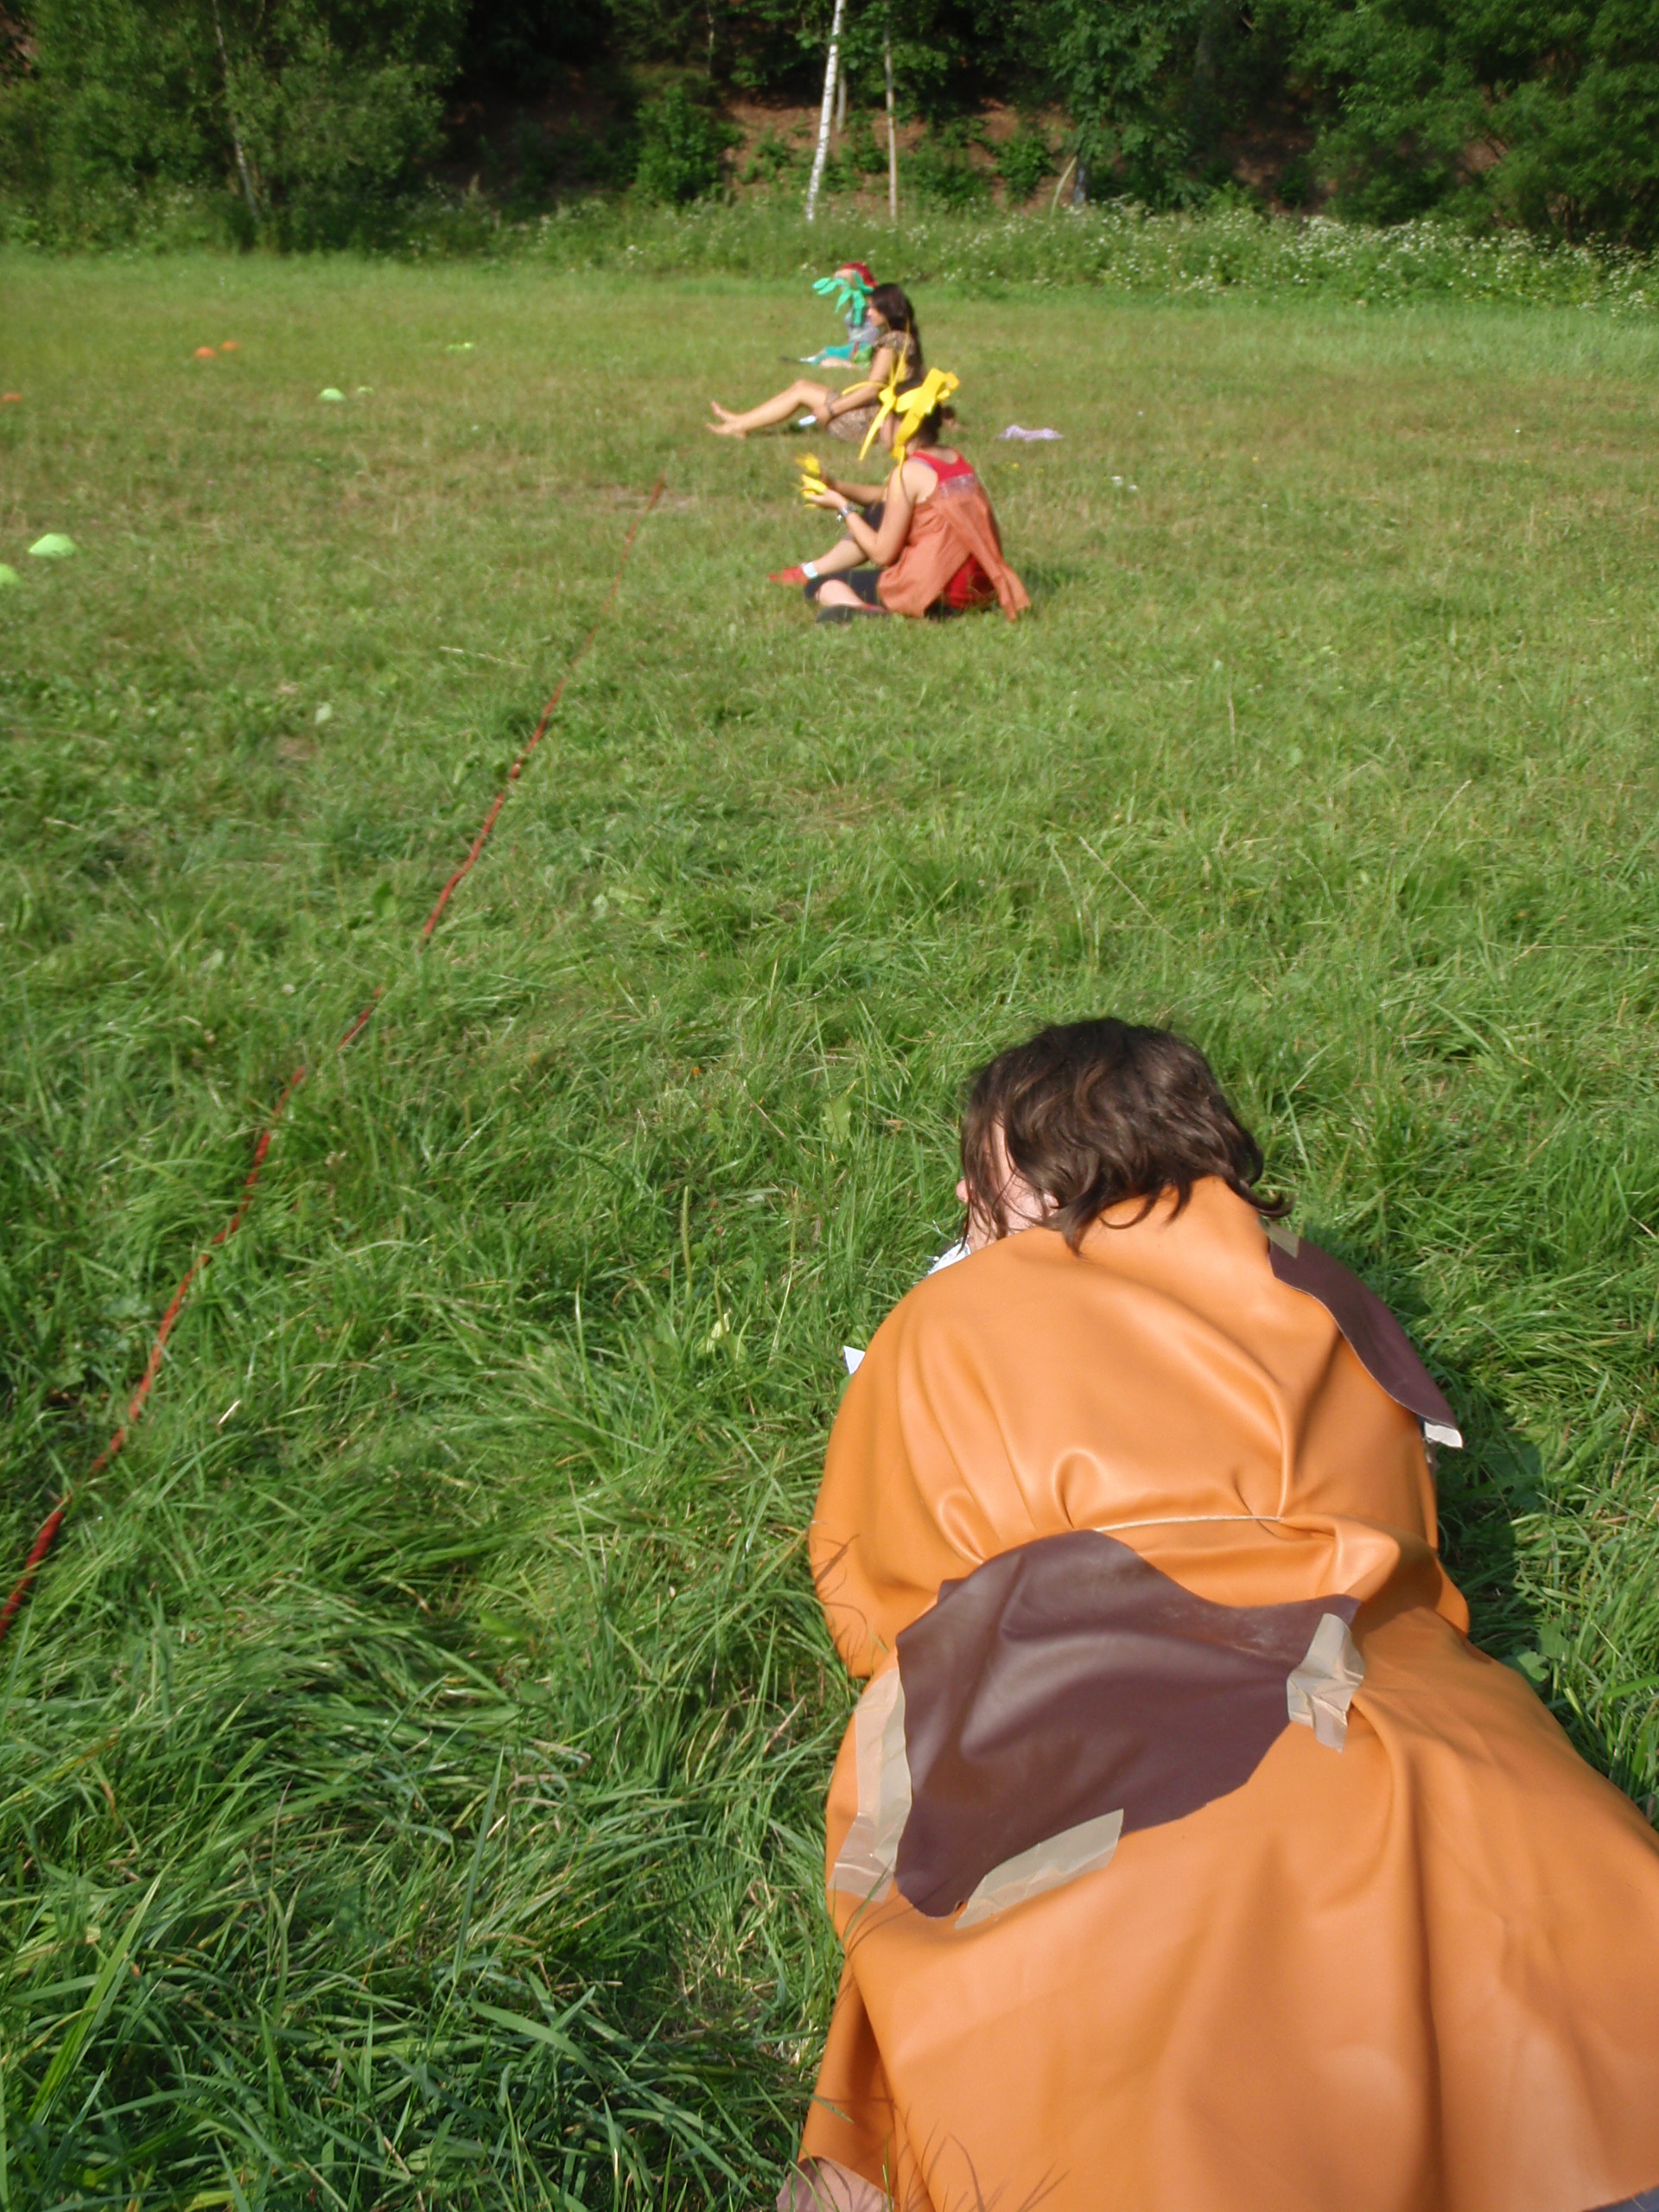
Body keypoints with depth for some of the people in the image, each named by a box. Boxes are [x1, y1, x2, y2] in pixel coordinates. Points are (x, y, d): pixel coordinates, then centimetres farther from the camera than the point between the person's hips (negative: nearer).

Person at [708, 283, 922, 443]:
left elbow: (872, 390, -21)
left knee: (801, 391, -5)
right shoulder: (904, 337, 13)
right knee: (802, 384, 10)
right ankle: (742, 422, 8)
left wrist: (831, 409, -15)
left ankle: (740, 425, 1)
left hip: (873, 420, -9)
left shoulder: (891, 341, -17)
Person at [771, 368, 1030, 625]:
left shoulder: (909, 472, -14)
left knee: (822, 585, 3)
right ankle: (809, 571, 33)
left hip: (938, 597, -9)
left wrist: (842, 507, 2)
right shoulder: (955, 459, 10)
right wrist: (836, 486, 13)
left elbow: (882, 554, -9)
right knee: (877, 514, 24)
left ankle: (856, 608, -28)